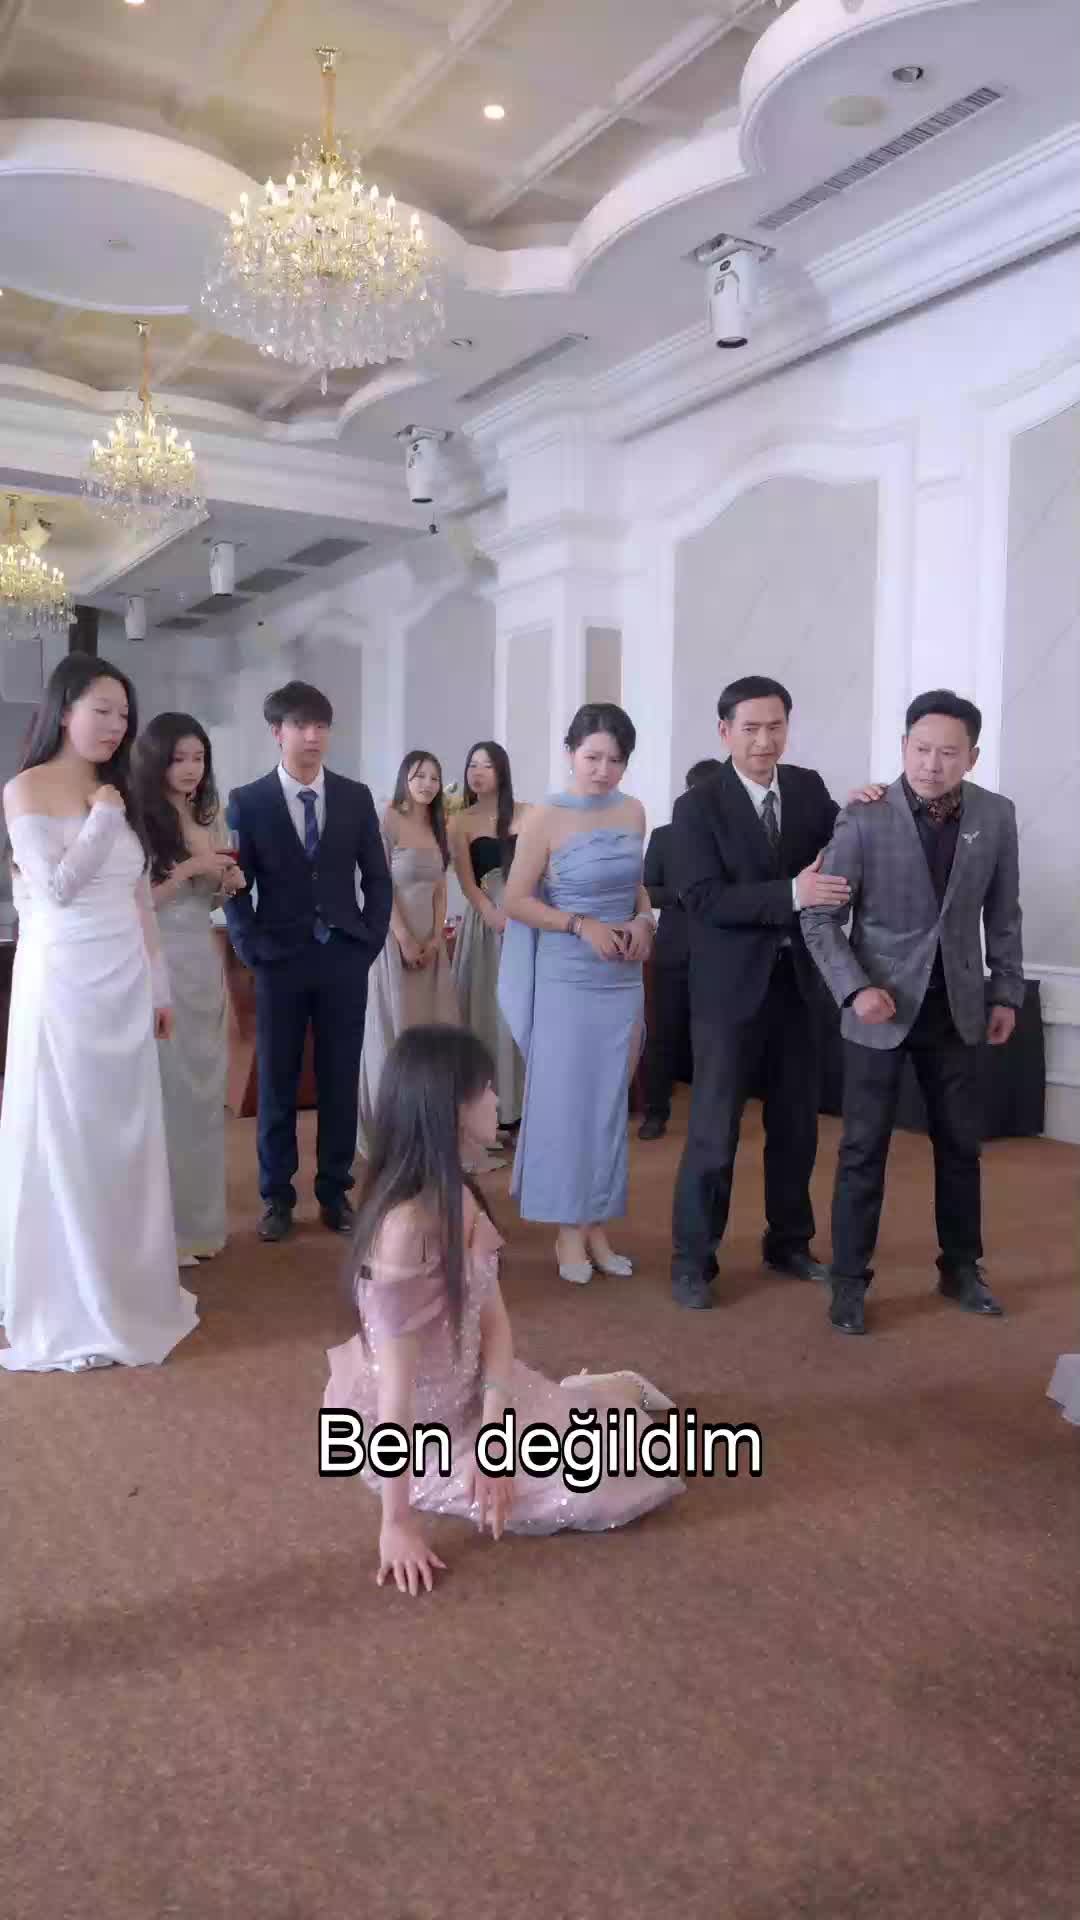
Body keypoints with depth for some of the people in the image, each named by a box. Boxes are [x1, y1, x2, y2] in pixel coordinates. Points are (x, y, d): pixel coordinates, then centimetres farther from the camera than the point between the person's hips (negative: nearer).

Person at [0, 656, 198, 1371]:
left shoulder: (119, 795, 14)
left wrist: (160, 986, 13)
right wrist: (102, 821, -9)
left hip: (124, 984, 6)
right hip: (63, 981, -6)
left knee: (125, 1135, 10)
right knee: (62, 1139, 1)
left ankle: (127, 1289, 24)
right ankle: (69, 1312, 13)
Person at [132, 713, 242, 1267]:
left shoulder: (206, 820, 12)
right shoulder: (138, 822, -10)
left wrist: (228, 884, 2)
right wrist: (187, 869, -17)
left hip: (204, 962, 8)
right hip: (159, 964, -8)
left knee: (203, 1087, 13)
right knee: (166, 1090, -1)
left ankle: (198, 1218, 26)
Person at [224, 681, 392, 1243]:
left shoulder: (356, 797, 6)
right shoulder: (247, 801, 1)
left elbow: (377, 878, 9)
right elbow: (236, 885, 0)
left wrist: (370, 941, -1)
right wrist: (252, 950, -8)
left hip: (345, 958, 2)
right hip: (279, 961, -1)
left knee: (341, 1081, 7)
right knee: (277, 1082, 6)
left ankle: (335, 1191, 19)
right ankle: (277, 1195, 18)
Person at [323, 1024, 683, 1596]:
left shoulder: (460, 1198, -4)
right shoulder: (405, 1225, -32)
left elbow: (493, 1318, -6)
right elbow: (397, 1382, -29)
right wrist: (398, 1520, -24)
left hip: (467, 1394, 7)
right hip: (419, 1427, -7)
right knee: (586, 1487, -9)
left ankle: (621, 1393, 34)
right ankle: (612, 1391, 20)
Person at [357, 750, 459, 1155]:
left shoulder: (437, 829, 13)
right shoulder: (388, 821, -7)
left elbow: (440, 889, 12)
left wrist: (435, 937, -1)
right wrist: (405, 939, -16)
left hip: (429, 939, 6)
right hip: (394, 936, -6)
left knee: (431, 1025, 6)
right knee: (394, 1025, -1)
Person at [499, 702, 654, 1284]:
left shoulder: (633, 812, 4)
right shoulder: (546, 818, -11)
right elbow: (516, 901, -9)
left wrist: (643, 919, -4)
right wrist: (582, 925, -19)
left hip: (623, 979, 5)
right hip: (565, 979, -5)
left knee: (609, 1102, 10)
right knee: (565, 1100, 3)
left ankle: (595, 1226, 22)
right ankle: (569, 1231, 16)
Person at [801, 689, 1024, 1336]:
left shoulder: (996, 815, -2)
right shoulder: (866, 817, -13)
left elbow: (1003, 915, 8)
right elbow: (820, 916, -11)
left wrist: (1007, 992, 6)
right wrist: (855, 989, -21)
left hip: (956, 1009, 4)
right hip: (881, 1006, -3)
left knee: (961, 1143, 13)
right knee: (864, 1149, 1)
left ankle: (962, 1267, 30)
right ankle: (850, 1279, 13)